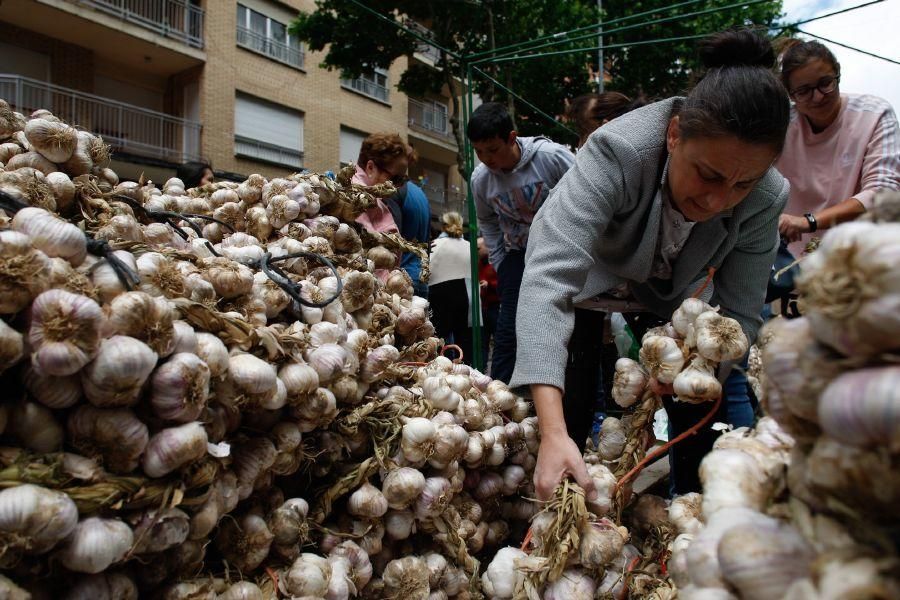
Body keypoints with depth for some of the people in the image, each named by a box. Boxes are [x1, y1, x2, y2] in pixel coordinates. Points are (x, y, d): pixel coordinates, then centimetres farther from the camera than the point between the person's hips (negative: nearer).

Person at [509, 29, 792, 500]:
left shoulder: (767, 200, -26)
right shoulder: (619, 151, -40)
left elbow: (739, 314, -16)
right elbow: (549, 276, -51)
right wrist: (553, 433, -59)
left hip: (670, 295, 4)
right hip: (589, 278, -3)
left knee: (703, 417, -2)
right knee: (566, 418, -15)